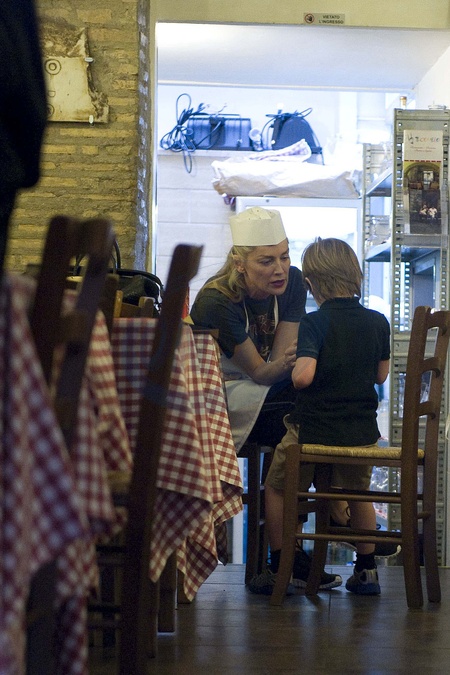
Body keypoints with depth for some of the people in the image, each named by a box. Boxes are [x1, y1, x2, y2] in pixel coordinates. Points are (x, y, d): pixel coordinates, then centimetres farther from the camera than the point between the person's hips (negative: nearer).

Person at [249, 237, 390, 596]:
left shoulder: (313, 323, -15)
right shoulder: (378, 322, -1)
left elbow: (303, 376, -28)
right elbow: (380, 375, 11)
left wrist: (294, 367, -7)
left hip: (314, 429, -4)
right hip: (363, 432, 4)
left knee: (277, 489, 18)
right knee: (359, 494, 28)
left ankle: (279, 570, 21)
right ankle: (367, 570, 30)